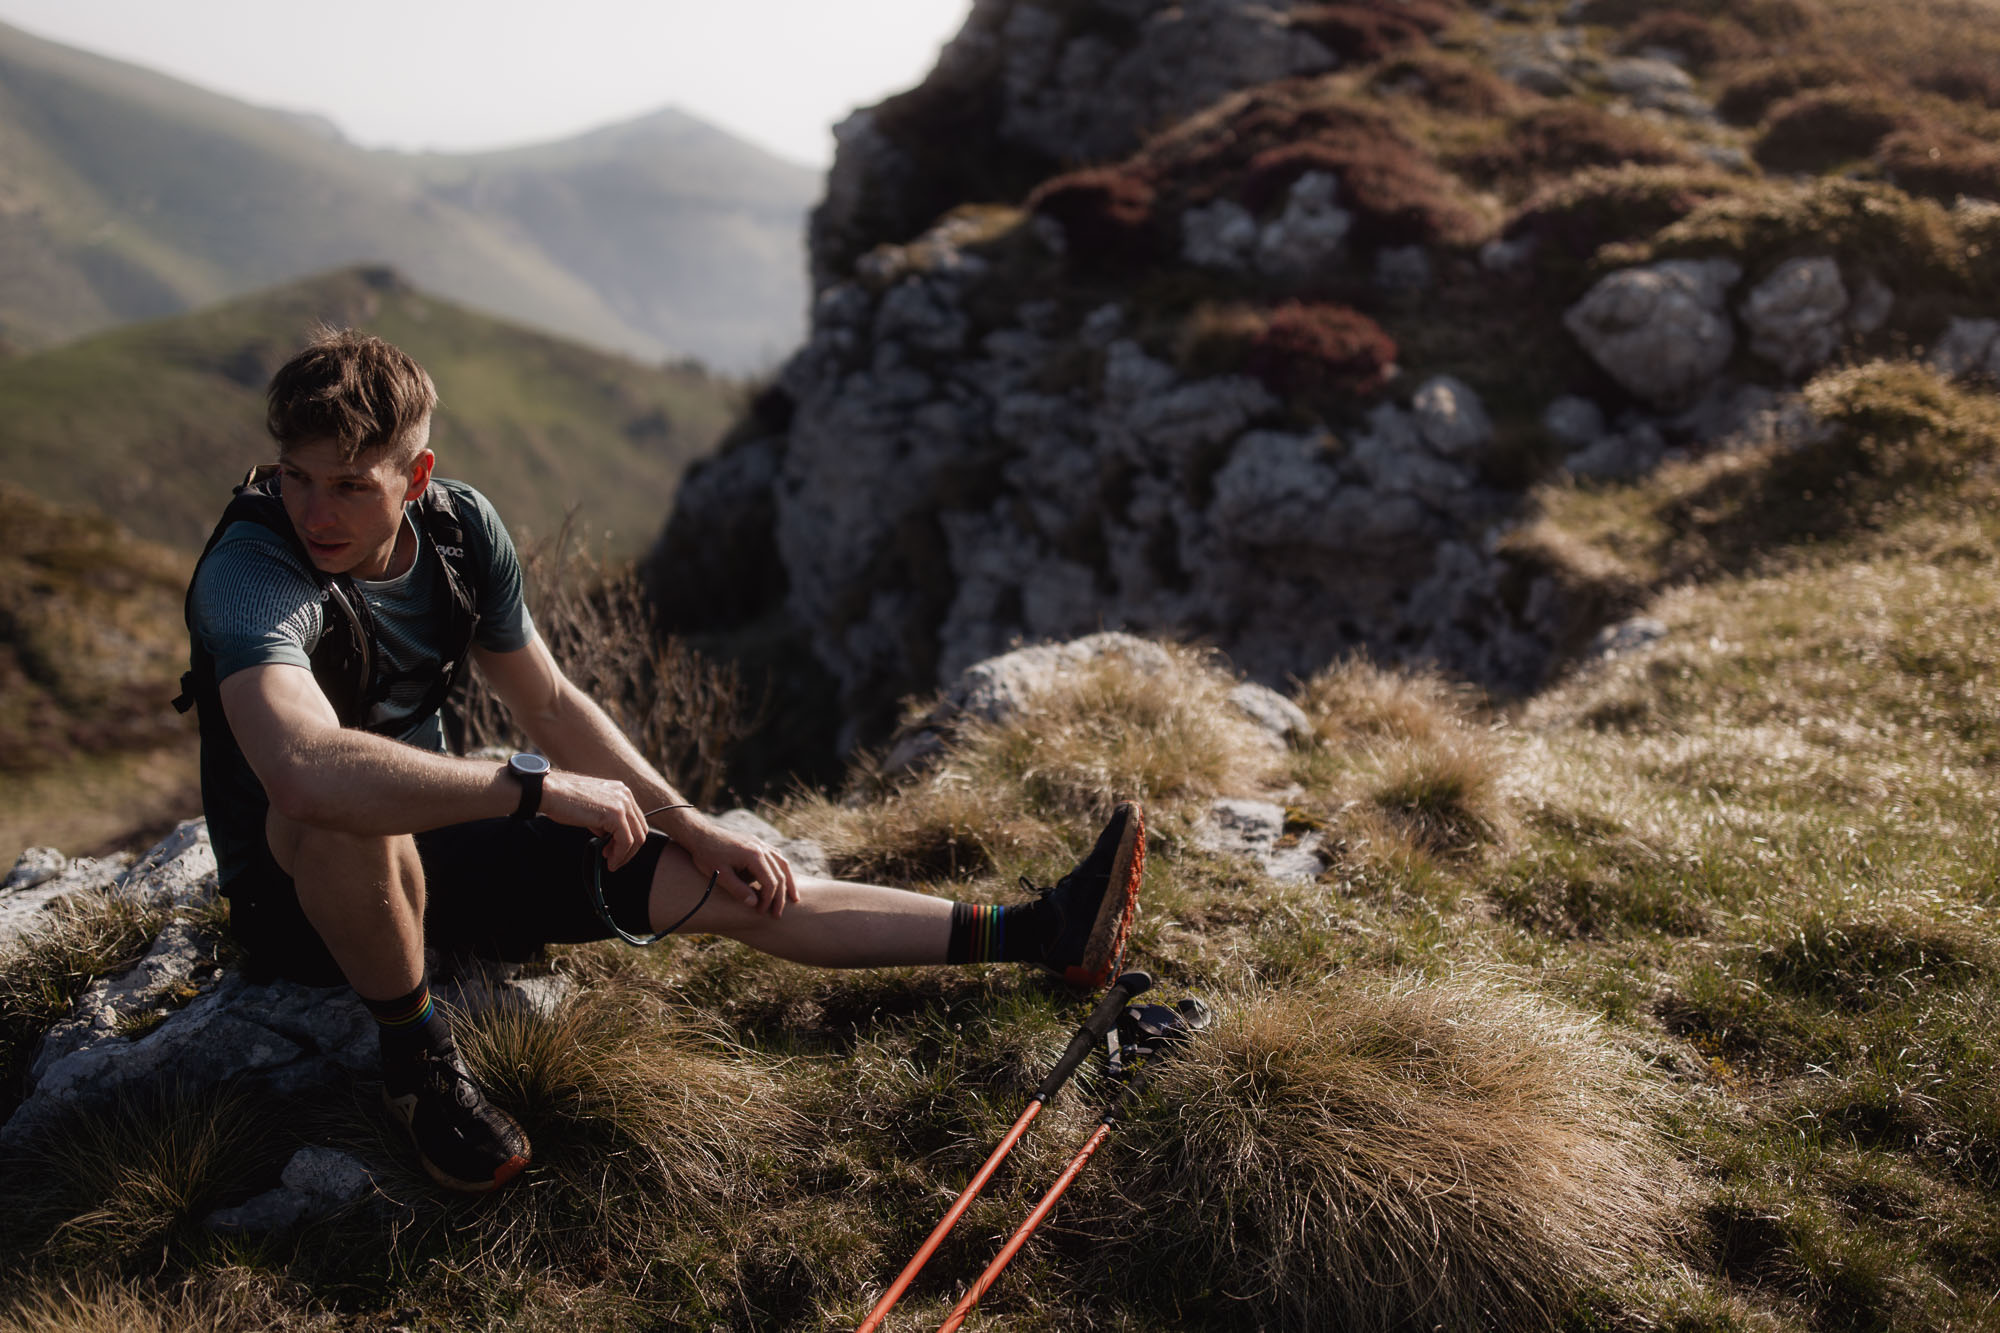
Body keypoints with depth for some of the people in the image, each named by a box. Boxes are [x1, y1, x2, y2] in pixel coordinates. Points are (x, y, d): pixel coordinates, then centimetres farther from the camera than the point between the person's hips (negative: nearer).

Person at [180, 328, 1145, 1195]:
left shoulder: (461, 529, -9)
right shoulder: (250, 573, -29)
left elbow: (548, 702, 3)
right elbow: (304, 766, -48)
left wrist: (689, 827, -2)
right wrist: (543, 790, -41)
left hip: (429, 846, 5)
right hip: (300, 896, -5)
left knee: (722, 888, -3)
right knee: (344, 809, -41)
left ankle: (1039, 934, 0)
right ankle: (415, 1054, -16)